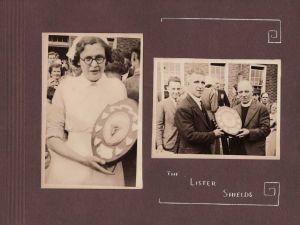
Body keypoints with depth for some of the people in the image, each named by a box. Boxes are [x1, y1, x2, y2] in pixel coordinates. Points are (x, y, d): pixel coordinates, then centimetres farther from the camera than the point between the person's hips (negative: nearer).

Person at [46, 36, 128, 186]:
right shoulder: (65, 87, -3)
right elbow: (52, 137, -4)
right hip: (69, 172, -1)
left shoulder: (117, 87, 1)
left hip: (107, 173, 1)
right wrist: (83, 159, -17)